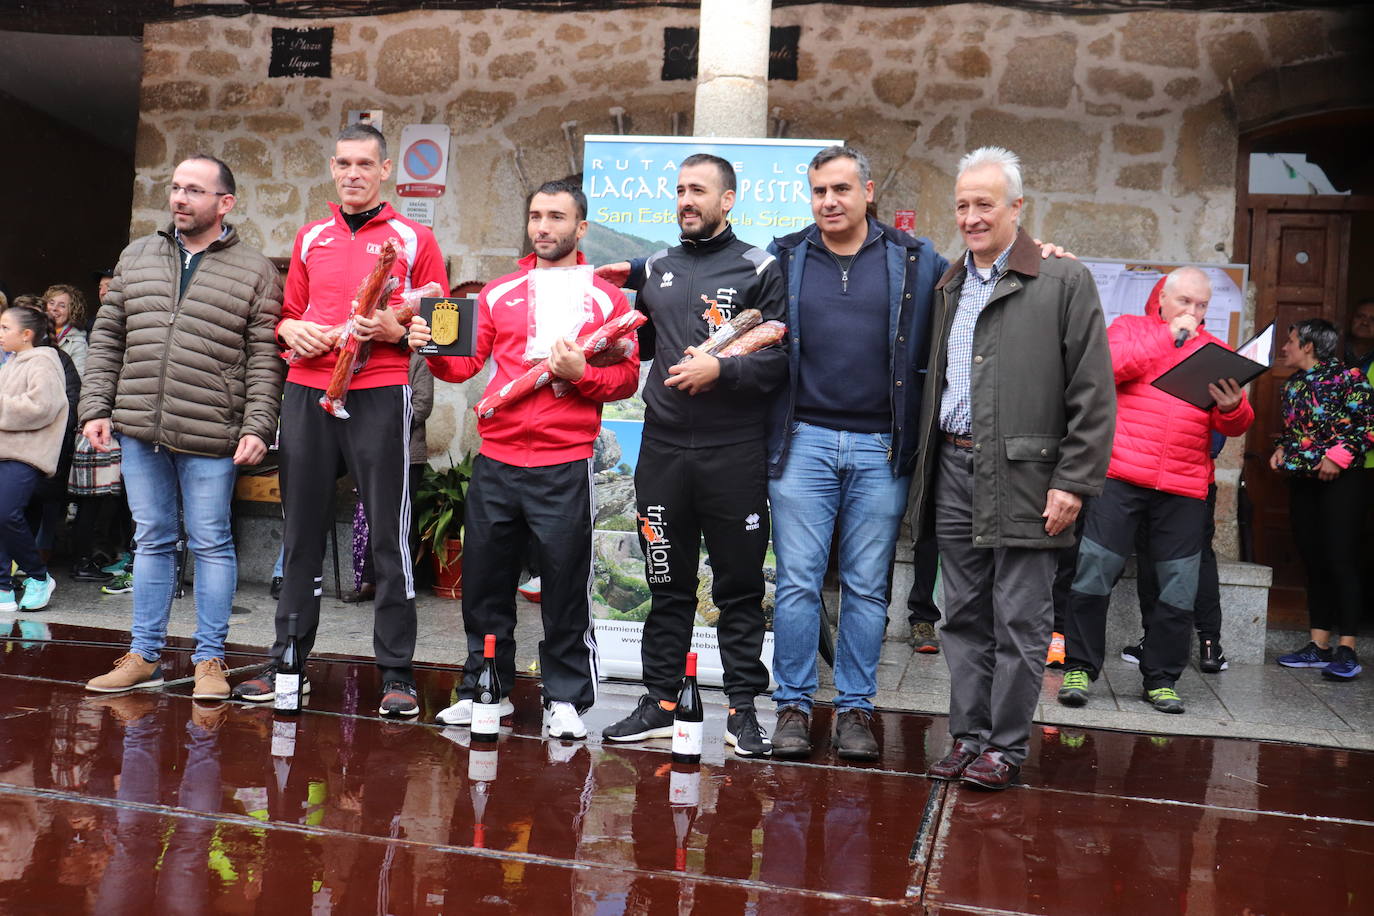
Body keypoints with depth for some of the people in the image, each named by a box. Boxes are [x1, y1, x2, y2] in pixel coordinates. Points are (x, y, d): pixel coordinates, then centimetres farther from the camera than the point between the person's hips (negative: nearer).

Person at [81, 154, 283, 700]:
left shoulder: (254, 272, 1)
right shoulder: (137, 257, 13)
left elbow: (264, 358, -3)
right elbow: (107, 337, 14)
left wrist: (257, 426, -12)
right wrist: (96, 407, 6)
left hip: (210, 437, -4)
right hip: (138, 431, 4)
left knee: (211, 544, 2)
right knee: (151, 541, 11)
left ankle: (209, 658, 13)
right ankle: (144, 656, 20)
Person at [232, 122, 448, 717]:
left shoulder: (413, 239, 5)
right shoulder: (310, 238, 17)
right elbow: (290, 313, 23)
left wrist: (397, 331, -15)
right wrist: (292, 330, 0)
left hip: (380, 394, -4)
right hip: (307, 392, 4)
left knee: (388, 533, -3)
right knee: (301, 531, 8)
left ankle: (397, 672, 3)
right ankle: (288, 661, 18)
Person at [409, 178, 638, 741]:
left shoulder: (605, 298, 5)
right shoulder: (498, 294, 13)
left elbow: (627, 377, 1)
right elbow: (466, 362, 10)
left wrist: (582, 373, -16)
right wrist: (433, 348, -10)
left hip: (565, 467, -3)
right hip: (495, 460, 3)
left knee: (565, 585, 1)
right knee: (484, 579, 10)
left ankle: (566, 699, 13)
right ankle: (485, 688, 25)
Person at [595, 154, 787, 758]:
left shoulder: (759, 269, 0)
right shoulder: (656, 268, 15)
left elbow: (783, 357, -8)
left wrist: (721, 369, -18)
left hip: (735, 453, -4)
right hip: (663, 448, 4)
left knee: (740, 586, 4)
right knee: (667, 584, 11)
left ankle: (742, 708, 13)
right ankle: (660, 702, 20)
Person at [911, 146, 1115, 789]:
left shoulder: (1064, 282, -3)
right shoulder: (949, 287, 15)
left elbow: (1093, 394, -7)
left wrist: (1074, 483, -12)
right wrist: (925, 467, 12)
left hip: (1023, 474, -5)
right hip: (954, 469, 6)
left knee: (1019, 621, 1)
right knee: (964, 615, 11)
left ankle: (1006, 747, 13)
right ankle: (968, 736, 22)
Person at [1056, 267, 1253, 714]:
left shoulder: (1216, 352, 17)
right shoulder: (1130, 328, 11)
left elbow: (1235, 427, 11)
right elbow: (1105, 366, -11)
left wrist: (1232, 407, -12)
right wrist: (1167, 337, -9)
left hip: (1185, 489, 3)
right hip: (1120, 477, -3)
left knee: (1178, 591, 4)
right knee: (1093, 576, -3)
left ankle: (1160, 679, 16)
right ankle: (1080, 668, 10)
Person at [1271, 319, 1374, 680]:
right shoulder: (1292, 385, 15)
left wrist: (1338, 457, -18)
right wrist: (1281, 450, 8)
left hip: (1340, 479, -7)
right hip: (1302, 482, 7)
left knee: (1340, 561, -9)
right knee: (1313, 562, 8)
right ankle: (1319, 645, 13)